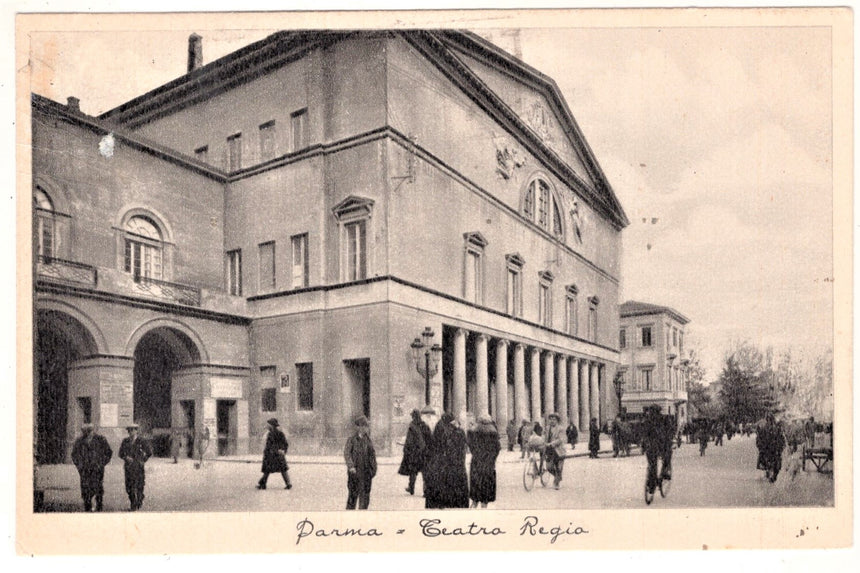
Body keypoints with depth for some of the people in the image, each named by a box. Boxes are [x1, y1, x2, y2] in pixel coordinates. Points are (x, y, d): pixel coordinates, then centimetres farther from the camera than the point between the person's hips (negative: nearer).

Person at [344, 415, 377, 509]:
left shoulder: (368, 439, 9)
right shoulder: (352, 439, -3)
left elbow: (372, 454, 14)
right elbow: (346, 453, -10)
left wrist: (373, 467, 8)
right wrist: (351, 466, -22)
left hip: (366, 471, 4)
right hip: (354, 471, -4)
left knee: (365, 493, 5)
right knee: (353, 492, 2)